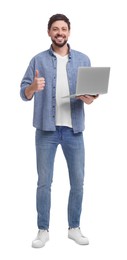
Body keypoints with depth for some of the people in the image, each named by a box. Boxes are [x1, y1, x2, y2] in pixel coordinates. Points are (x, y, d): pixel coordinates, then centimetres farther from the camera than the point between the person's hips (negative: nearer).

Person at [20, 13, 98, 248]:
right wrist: (33, 87, -21)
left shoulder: (83, 60, 8)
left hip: (73, 129, 2)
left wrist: (89, 98, -15)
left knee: (78, 181, 6)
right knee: (44, 182, 3)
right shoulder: (38, 60, 4)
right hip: (46, 130, -1)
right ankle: (43, 230, 16)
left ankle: (74, 228, 22)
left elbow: (91, 93, 8)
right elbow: (24, 93, 1)